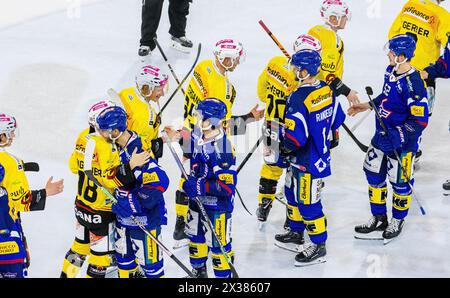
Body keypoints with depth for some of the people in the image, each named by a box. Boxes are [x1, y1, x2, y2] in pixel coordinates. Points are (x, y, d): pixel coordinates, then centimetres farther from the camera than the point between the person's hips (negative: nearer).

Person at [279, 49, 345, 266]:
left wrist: (284, 147, -8)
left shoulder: (298, 100, -29)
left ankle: (319, 247, 17)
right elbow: (337, 119, 10)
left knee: (308, 202, 5)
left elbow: (295, 138, -29)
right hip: (320, 151, 9)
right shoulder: (327, 90, -3)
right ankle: (296, 232, 43)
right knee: (293, 193, 26)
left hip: (306, 161, -9)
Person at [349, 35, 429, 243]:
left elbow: (420, 120, -27)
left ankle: (398, 221, 33)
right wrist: (367, 106, 16)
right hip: (382, 135, 9)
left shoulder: (413, 84, -29)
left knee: (399, 182, 10)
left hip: (401, 143, -9)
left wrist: (399, 135, -32)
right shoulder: (390, 71, -2)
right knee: (373, 173, 18)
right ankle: (379, 220, 34)